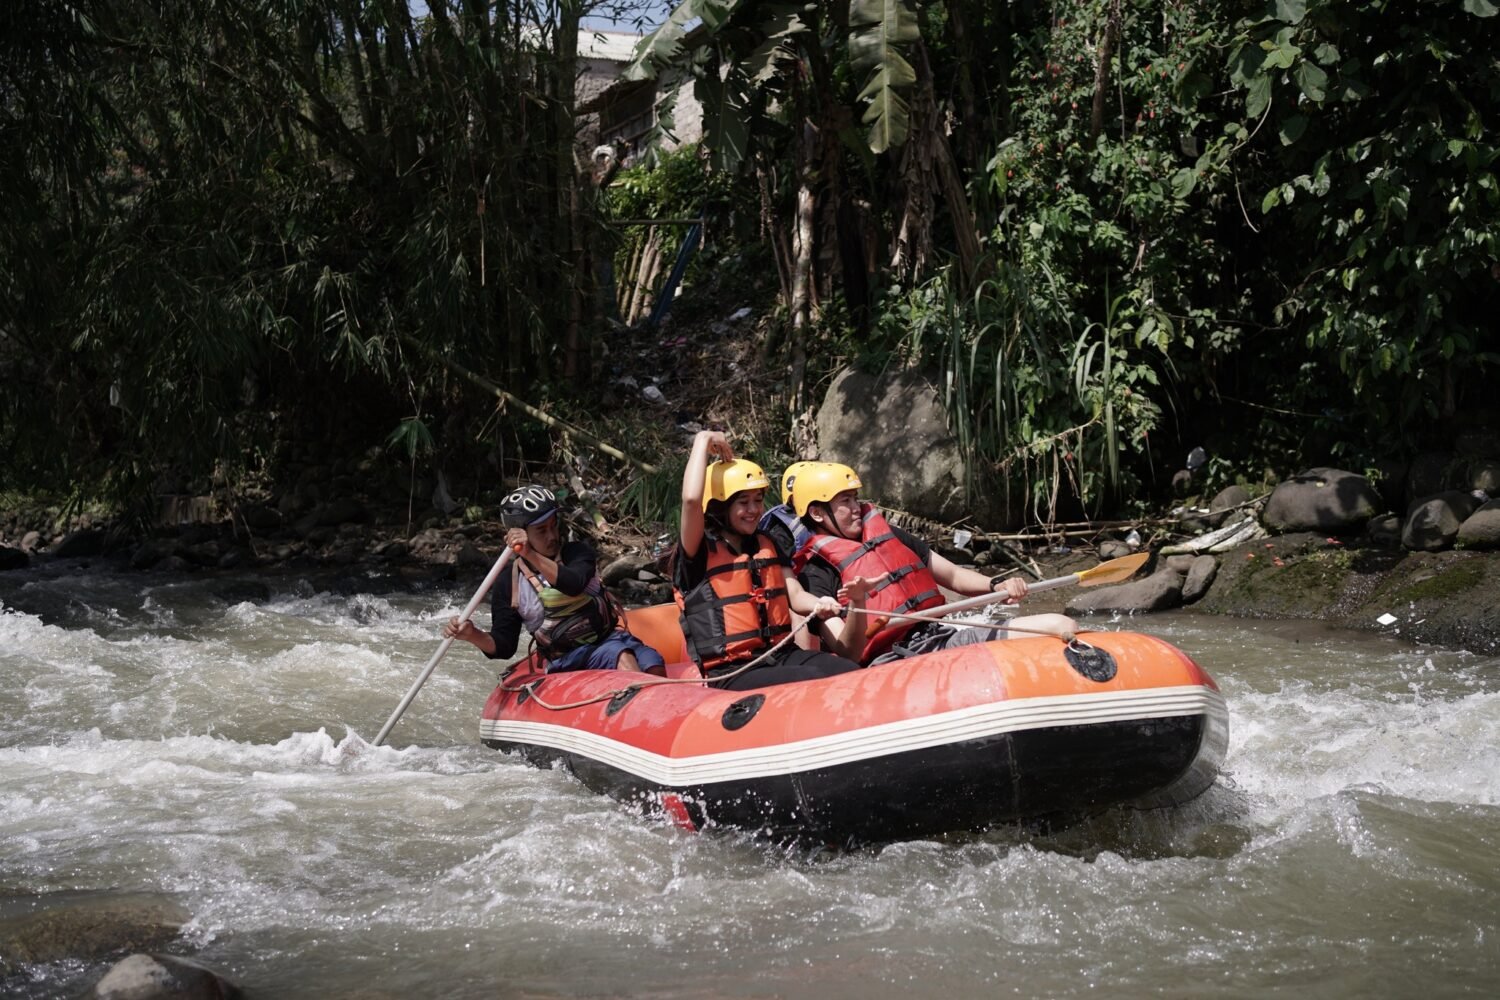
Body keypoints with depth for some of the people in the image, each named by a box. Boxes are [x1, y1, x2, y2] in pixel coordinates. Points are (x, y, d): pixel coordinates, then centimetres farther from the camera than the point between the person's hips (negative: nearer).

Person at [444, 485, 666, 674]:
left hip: (610, 638, 2)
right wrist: (473, 636, -17)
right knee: (622, 657, -33)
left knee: (654, 668, -28)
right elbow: (504, 646, 4)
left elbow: (574, 585, -20)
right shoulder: (510, 583, 4)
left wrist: (532, 556, -31)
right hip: (564, 663, -2)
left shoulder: (578, 553, 5)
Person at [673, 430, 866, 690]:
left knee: (852, 672, -23)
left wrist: (819, 605, -13)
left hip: (782, 655, 6)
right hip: (732, 674, -6)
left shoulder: (767, 545, 21)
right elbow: (692, 499, -19)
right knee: (814, 680, -33)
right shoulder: (698, 552, -1)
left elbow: (794, 595, 12)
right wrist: (703, 441, -5)